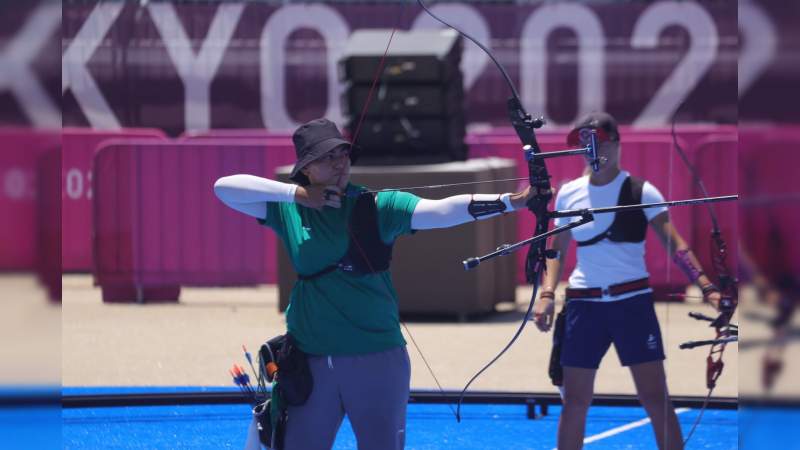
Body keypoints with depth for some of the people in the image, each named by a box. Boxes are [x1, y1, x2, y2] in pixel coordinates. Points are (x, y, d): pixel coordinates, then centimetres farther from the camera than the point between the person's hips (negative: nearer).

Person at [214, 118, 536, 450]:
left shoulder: (376, 206, -6)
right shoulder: (288, 210, 2)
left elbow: (442, 210, -18)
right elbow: (224, 187, -2)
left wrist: (510, 202, -33)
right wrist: (295, 193, -11)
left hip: (377, 359, -2)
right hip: (311, 360, 2)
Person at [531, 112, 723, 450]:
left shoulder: (640, 191, -4)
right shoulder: (569, 194, 6)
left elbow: (674, 244, -11)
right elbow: (557, 250, 14)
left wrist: (707, 287, -22)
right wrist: (547, 294, -2)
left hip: (633, 301, -3)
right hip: (584, 304, 3)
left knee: (655, 398, -5)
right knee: (575, 400, 5)